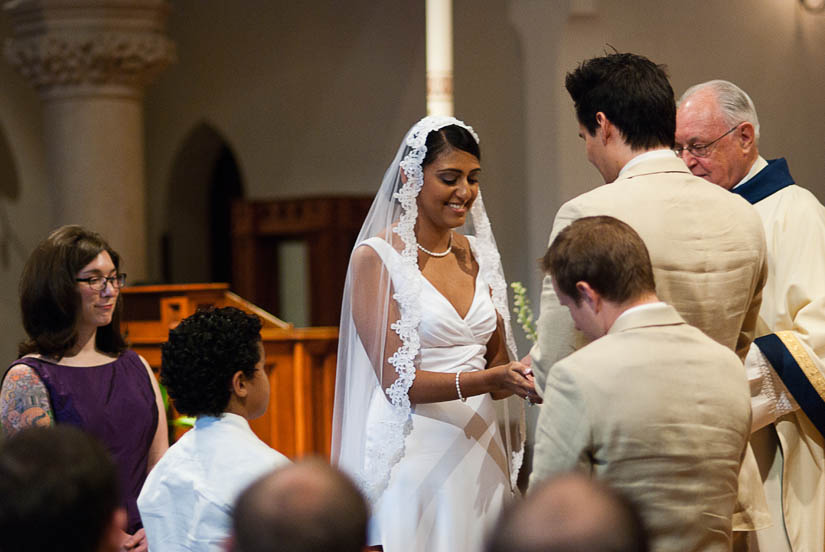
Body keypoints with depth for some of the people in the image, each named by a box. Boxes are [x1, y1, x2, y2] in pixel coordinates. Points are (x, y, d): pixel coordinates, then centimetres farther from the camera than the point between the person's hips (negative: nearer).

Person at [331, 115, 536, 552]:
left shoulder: (476, 253, 11)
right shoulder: (376, 258, -8)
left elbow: (496, 360, 13)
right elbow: (398, 381, -14)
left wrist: (525, 376, -10)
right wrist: (492, 378, -25)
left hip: (481, 450, 6)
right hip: (416, 458, -6)